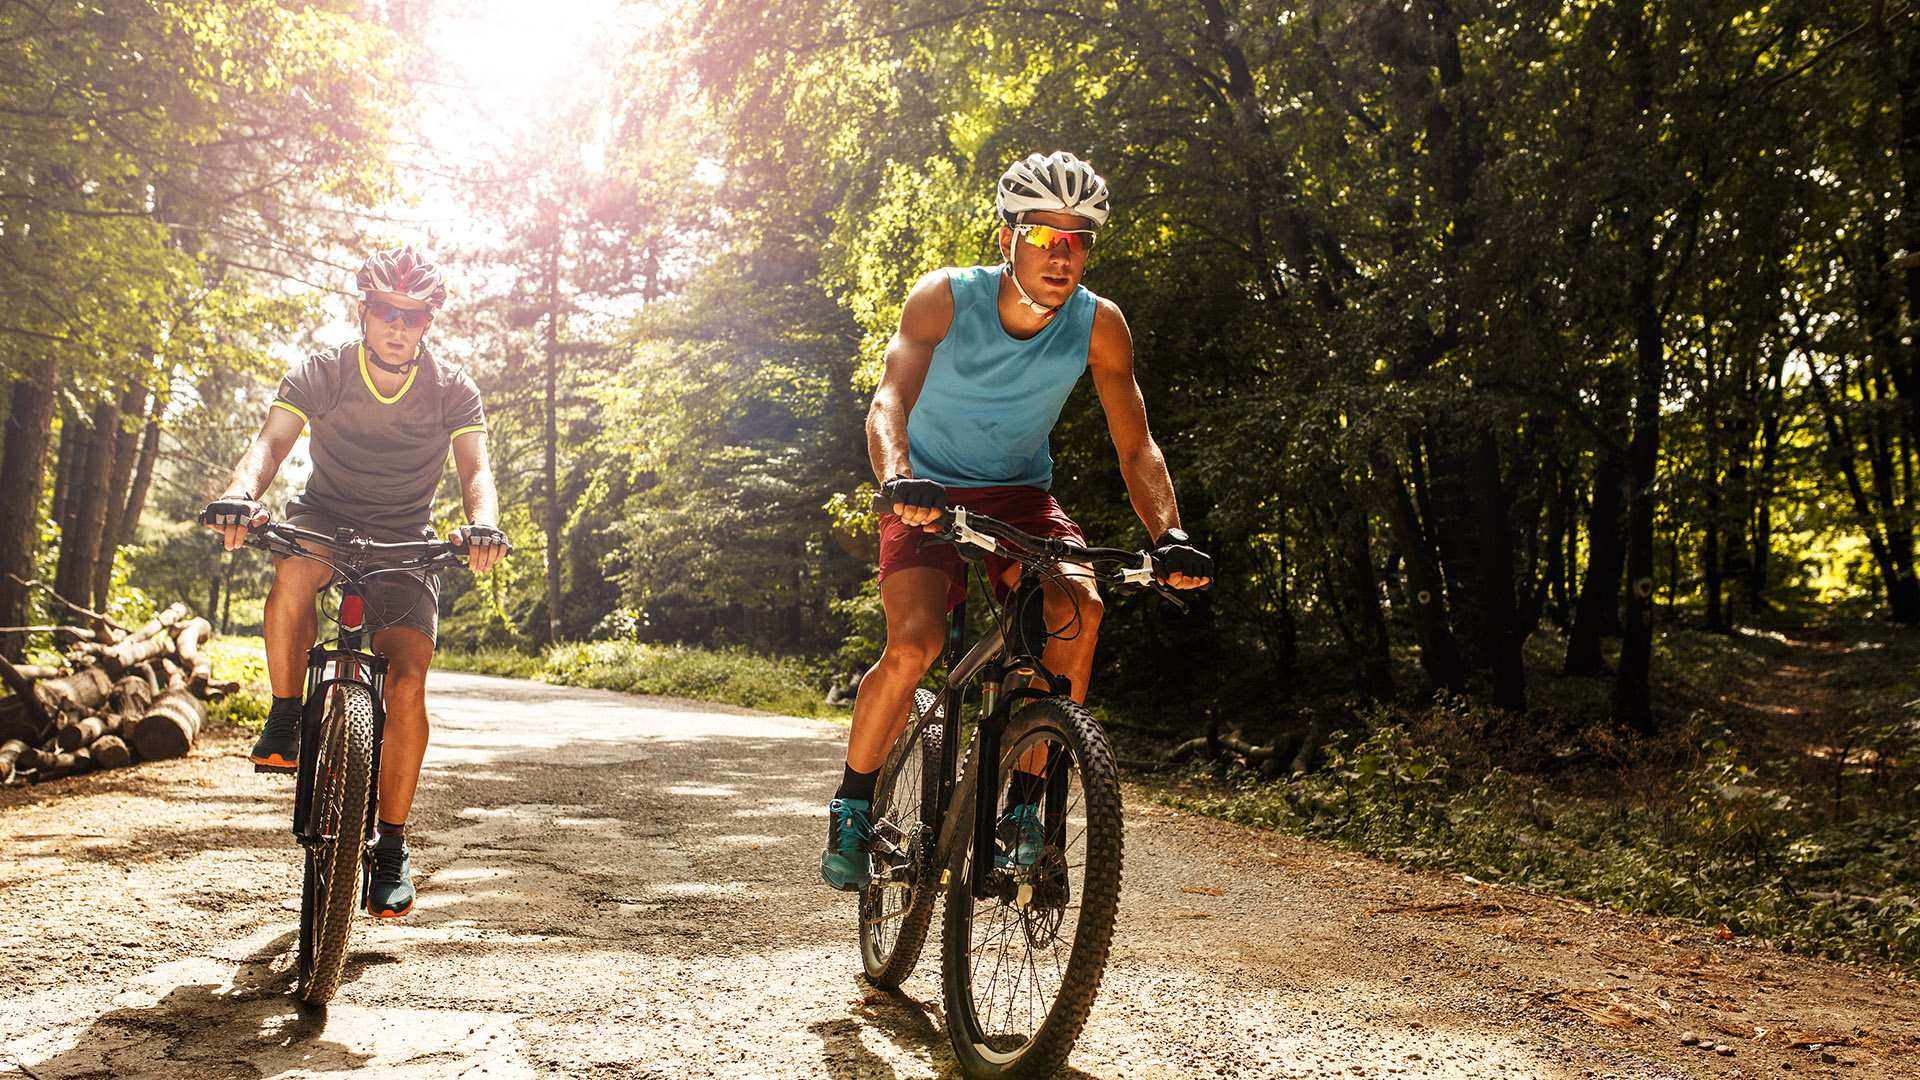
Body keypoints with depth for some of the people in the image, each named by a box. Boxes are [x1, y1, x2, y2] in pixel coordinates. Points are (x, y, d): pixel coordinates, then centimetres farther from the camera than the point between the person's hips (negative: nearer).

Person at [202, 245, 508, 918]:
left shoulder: (452, 390, -11)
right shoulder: (322, 373, -13)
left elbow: (476, 467, -22)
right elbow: (271, 442, -26)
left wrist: (484, 524, -45)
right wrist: (242, 492, -49)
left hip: (405, 541, 0)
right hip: (326, 516, 0)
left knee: (407, 684, -17)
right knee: (295, 570, -38)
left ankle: (392, 849, -3)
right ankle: (285, 719, -14)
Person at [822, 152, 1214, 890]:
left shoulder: (1099, 325, -13)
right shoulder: (945, 298, -19)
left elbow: (1136, 448, -14)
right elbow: (889, 400, -31)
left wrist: (1169, 537, -31)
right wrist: (898, 479, -52)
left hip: (1021, 497, 2)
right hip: (931, 496, -2)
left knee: (1080, 609, -28)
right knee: (915, 644, -27)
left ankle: (1026, 803, -12)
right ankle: (851, 809, -1)